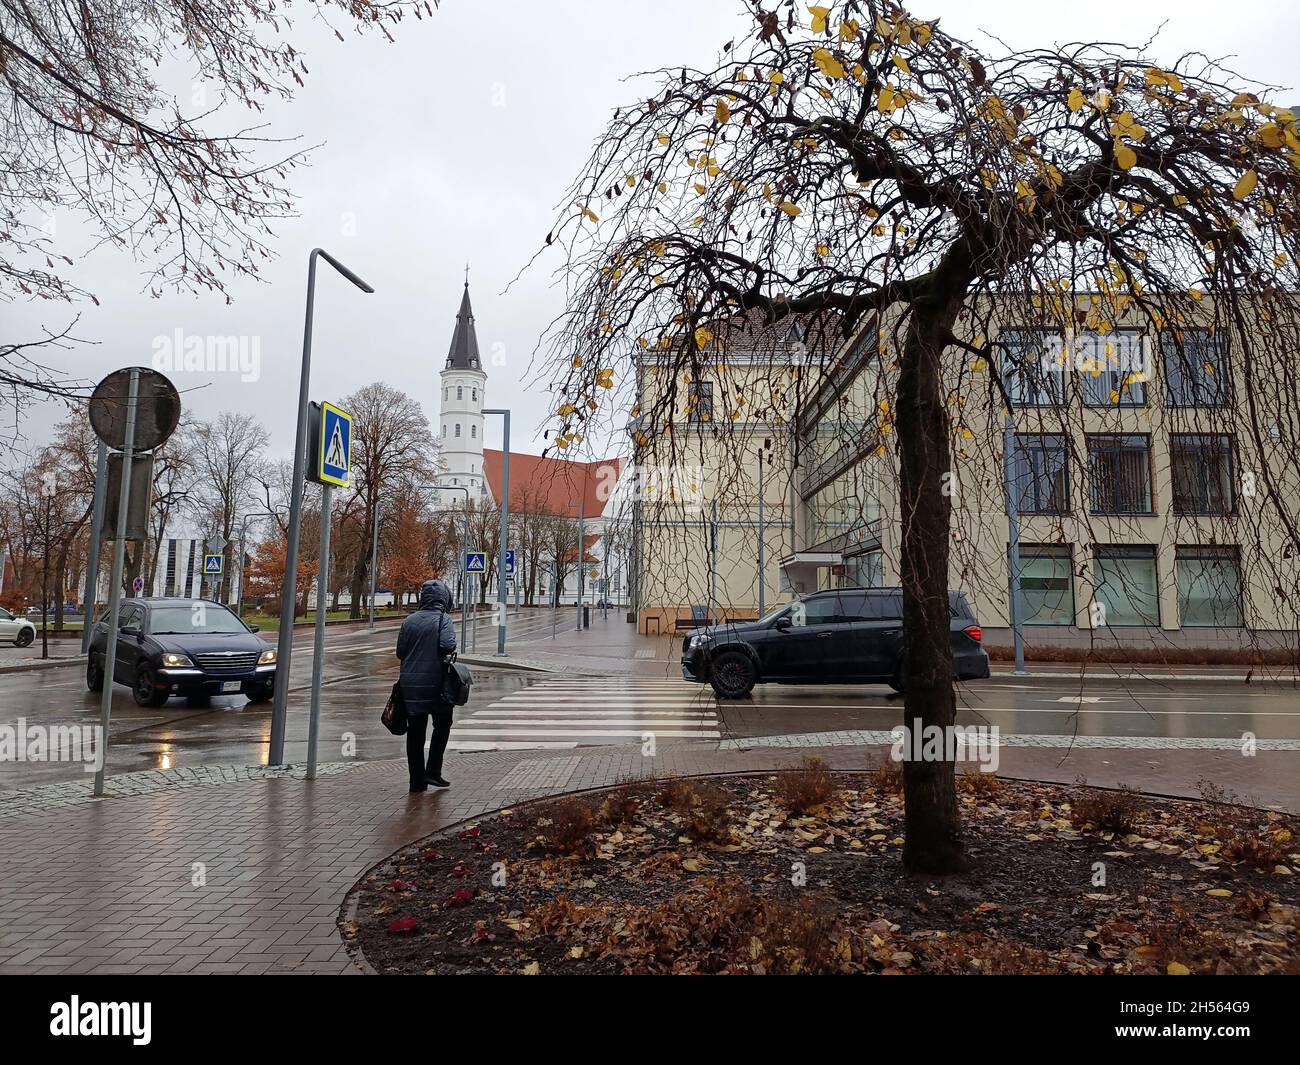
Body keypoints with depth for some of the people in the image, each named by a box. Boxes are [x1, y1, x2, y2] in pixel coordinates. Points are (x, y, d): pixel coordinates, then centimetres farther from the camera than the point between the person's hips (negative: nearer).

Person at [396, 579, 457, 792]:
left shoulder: (410, 621, 4)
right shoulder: (443, 620, -8)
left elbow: (400, 652, 4)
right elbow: (447, 645, -23)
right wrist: (451, 649, -1)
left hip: (410, 684, 4)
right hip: (435, 683, -4)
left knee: (415, 731, 10)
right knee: (442, 724, 16)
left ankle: (417, 780, 13)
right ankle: (433, 771, 8)